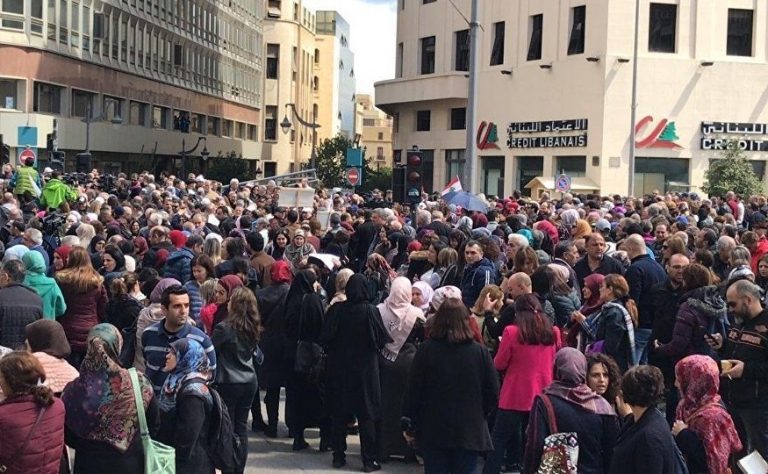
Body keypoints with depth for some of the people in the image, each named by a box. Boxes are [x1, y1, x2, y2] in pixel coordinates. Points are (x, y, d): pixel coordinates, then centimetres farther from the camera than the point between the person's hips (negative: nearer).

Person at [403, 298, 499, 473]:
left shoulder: (426, 349, -9)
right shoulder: (479, 352, -8)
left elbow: (414, 391, -5)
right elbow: (492, 394, -2)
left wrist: (410, 425, 6)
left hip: (433, 432, 0)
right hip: (469, 432, 0)